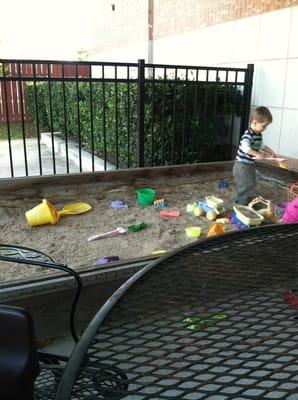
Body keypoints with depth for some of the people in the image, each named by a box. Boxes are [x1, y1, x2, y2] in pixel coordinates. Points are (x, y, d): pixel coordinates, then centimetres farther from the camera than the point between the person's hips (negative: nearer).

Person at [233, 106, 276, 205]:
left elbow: (260, 145, 25)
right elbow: (245, 147, -39)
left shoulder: (259, 134, 8)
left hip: (250, 165, 10)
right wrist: (257, 154, -43)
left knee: (251, 186, 19)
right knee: (246, 187, -5)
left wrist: (270, 151, 17)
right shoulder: (248, 134, -24)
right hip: (242, 165, -10)